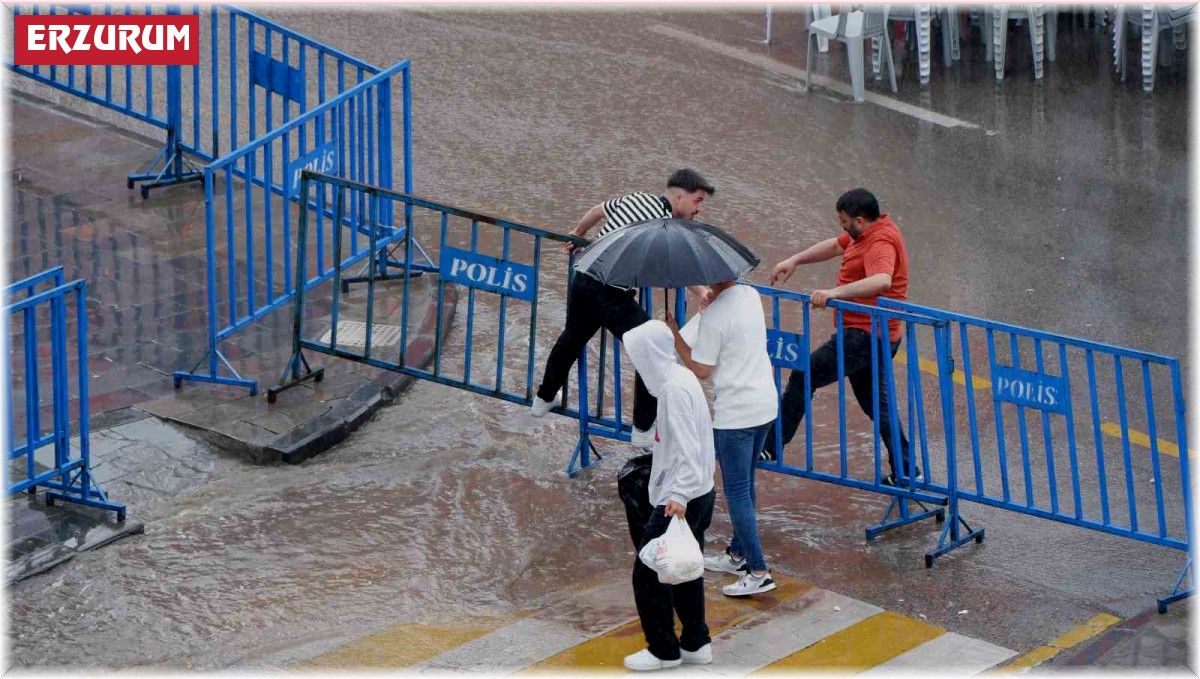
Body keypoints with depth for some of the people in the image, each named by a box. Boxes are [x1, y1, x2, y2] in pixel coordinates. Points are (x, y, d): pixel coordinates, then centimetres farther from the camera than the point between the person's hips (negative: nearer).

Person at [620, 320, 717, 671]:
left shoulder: (674, 389, -21)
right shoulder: (681, 378, 8)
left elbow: (687, 448, -28)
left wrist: (679, 494, -37)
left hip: (681, 501, -10)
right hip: (699, 494, 10)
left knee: (647, 573, 0)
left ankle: (663, 650, 9)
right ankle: (695, 643, 26)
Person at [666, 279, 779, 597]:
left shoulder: (713, 316, -21)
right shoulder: (751, 295, 3)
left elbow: (701, 370, -14)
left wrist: (674, 334, -7)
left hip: (734, 413, -9)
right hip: (765, 405, 9)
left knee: (737, 491, -2)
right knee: (745, 484, 21)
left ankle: (758, 571, -4)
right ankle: (738, 554, 33)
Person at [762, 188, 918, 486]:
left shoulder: (881, 243, -21)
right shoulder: (867, 233, 11)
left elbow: (881, 281, -39)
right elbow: (835, 246, 24)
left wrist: (835, 292, -45)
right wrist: (794, 260, 15)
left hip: (864, 336, -11)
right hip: (872, 336, 11)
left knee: (804, 375, -9)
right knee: (875, 403, 18)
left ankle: (770, 447, -4)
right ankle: (904, 471, 21)